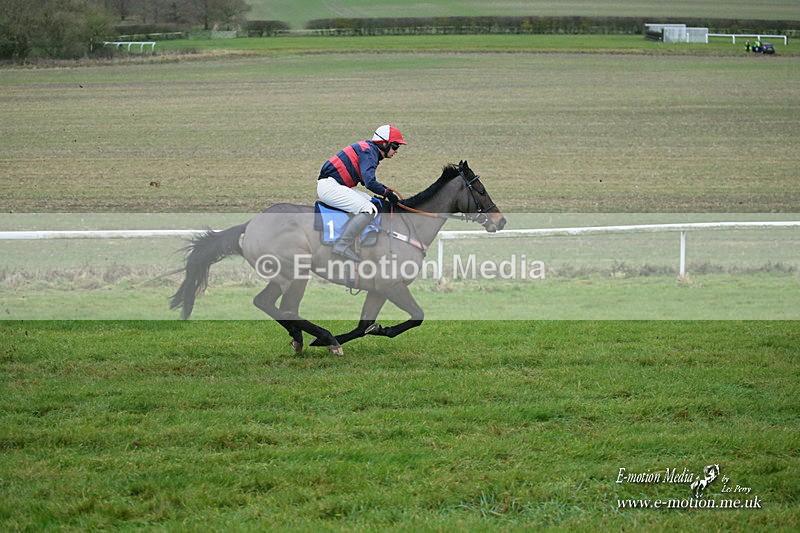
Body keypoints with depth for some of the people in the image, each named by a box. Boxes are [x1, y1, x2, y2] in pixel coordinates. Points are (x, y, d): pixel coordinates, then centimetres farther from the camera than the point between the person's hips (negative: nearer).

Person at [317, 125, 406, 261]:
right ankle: (342, 245, -20)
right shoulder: (369, 151, -13)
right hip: (329, 186, -11)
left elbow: (367, 180, 26)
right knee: (369, 210, -19)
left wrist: (387, 189, 12)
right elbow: (369, 183, -25)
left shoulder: (369, 149, 19)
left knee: (372, 202, 15)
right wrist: (387, 193, -10)